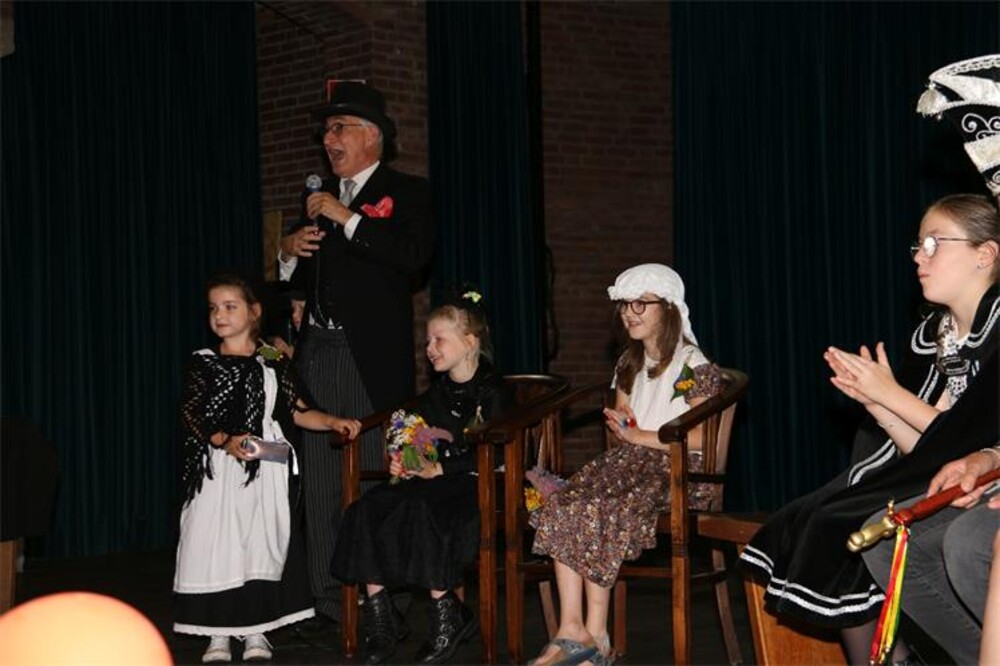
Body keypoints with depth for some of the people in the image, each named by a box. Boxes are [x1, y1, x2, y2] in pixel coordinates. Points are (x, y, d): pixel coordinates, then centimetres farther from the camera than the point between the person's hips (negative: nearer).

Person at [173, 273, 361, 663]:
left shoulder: (273, 362, 7)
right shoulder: (203, 364, 3)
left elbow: (299, 412, 7)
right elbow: (192, 417, -6)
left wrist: (334, 422, -8)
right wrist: (226, 442, -21)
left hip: (265, 469, 1)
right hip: (219, 468, -1)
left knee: (261, 540, 0)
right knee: (215, 542, -4)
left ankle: (255, 631, 10)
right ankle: (218, 634, 6)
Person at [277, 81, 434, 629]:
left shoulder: (406, 192, 4)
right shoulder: (318, 197, 21)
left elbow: (414, 255, -15)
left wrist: (348, 219, -13)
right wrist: (289, 251, 3)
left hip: (373, 356, -6)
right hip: (317, 351, 6)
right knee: (320, 483, 4)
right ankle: (329, 599, 10)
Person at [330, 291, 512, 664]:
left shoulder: (491, 391, -5)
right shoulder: (436, 393, 19)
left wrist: (439, 469, -18)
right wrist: (401, 462, 2)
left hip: (472, 483, -7)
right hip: (428, 478, 7)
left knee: (423, 510, -36)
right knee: (366, 511, -17)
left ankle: (447, 617, -23)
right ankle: (380, 616, -15)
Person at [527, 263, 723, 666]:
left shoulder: (692, 365, -3)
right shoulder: (629, 364, 22)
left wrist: (641, 436, -11)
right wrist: (620, 426, 3)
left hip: (677, 467, -7)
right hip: (630, 460, 7)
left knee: (597, 512, -32)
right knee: (561, 506, -23)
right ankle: (572, 631, -29)